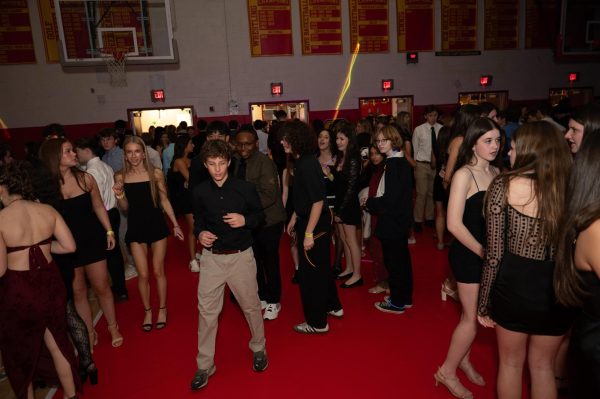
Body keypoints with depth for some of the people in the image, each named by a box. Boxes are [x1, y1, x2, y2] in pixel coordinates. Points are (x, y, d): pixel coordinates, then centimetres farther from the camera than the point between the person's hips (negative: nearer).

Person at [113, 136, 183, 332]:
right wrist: (119, 195, -18)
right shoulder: (121, 176, -4)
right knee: (143, 274, 6)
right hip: (136, 228, 1)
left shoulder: (156, 173, -8)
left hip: (157, 225, -1)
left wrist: (175, 224, 2)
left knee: (158, 271, 9)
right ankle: (147, 311, 28)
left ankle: (162, 309, 28)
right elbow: (125, 208, 3)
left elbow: (164, 201, 2)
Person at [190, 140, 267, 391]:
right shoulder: (200, 192, -2)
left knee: (251, 306, 12)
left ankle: (258, 349, 38)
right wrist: (200, 233, -9)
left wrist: (245, 220, -18)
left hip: (241, 256, -1)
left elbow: (261, 216, 2)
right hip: (211, 257, 2)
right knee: (207, 310, 5)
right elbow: (198, 219, 12)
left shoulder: (245, 188, -8)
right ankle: (204, 365, 22)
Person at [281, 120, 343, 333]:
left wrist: (309, 233, -23)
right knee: (321, 266, 22)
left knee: (309, 271, 4)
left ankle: (317, 323, 20)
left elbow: (318, 201, -25)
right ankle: (333, 306, 41)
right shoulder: (301, 161, 5)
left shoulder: (307, 165, -23)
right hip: (307, 221, 9)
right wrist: (293, 219, 17)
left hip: (315, 224, -9)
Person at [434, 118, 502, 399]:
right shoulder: (464, 175, -15)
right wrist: (482, 252, -14)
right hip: (468, 254, -6)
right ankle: (447, 371, 22)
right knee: (473, 316, 3)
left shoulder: (495, 172, 5)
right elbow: (454, 224, -19)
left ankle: (463, 359, 39)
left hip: (487, 252, 6)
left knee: (474, 313, 17)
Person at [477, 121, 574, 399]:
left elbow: (495, 253, -12)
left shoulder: (505, 185, -13)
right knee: (543, 366, 24)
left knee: (511, 363, 20)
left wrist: (484, 303, -2)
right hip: (558, 288, 3)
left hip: (514, 284, -3)